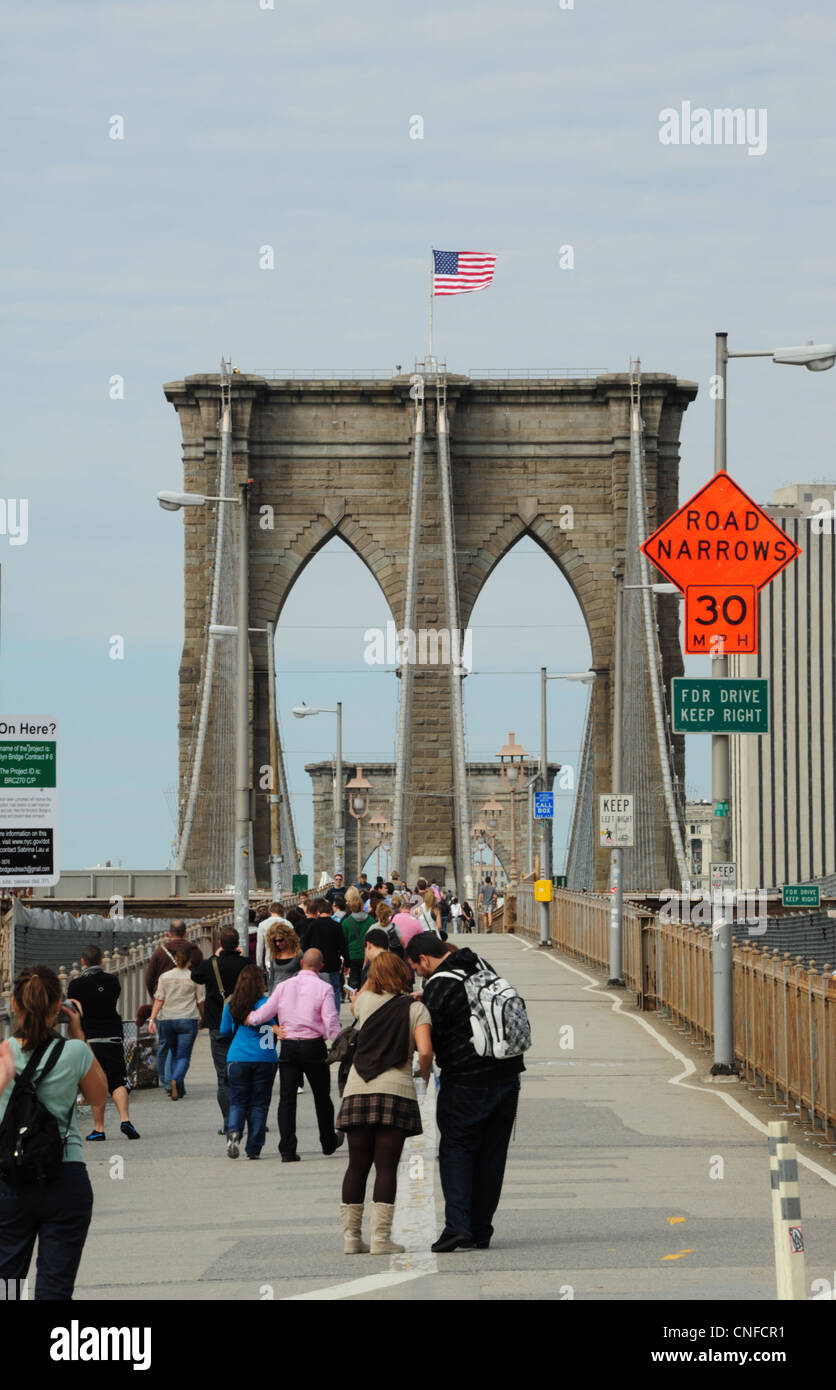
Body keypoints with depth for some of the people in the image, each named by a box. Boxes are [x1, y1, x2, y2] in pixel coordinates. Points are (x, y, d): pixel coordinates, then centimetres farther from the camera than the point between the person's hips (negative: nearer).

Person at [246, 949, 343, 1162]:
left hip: (288, 1047, 2)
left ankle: (287, 1150, -8)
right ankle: (328, 1142, 31)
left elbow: (264, 1014, 4)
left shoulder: (284, 986, 4)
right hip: (314, 1046, -2)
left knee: (287, 1099, 1)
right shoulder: (323, 988, -5)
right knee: (322, 1096, 16)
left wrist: (249, 1018, 24)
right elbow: (331, 1023, -11)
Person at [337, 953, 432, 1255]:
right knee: (386, 1166, -4)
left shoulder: (366, 1001, 11)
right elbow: (425, 1051, -8)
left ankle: (351, 1236, 8)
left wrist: (374, 974, 35)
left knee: (357, 1165, 7)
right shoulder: (416, 1009, 3)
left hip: (358, 1091, 3)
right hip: (396, 1091, -3)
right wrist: (425, 1074, 11)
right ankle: (381, 1238, -9)